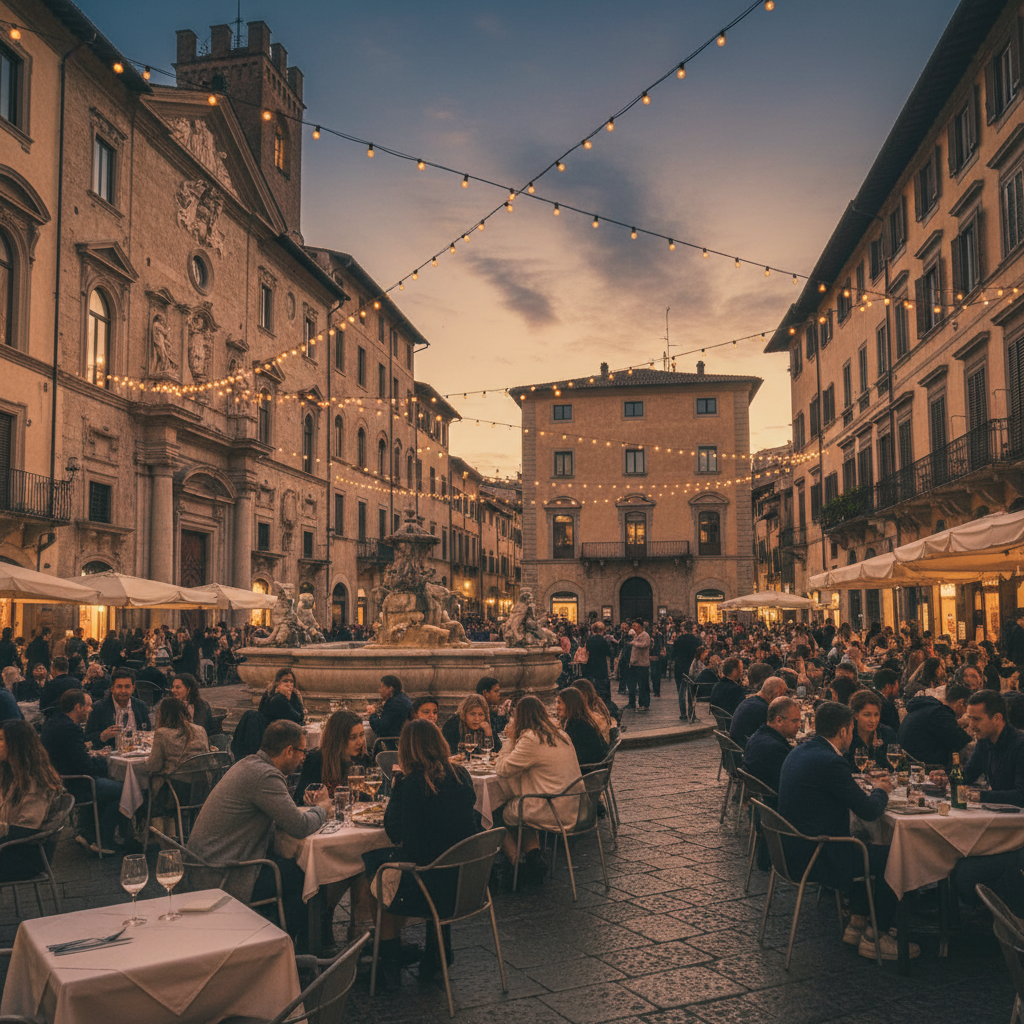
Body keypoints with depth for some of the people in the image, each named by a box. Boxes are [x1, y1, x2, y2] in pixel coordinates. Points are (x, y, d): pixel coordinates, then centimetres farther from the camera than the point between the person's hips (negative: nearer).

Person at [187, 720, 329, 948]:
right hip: (222, 878, -10)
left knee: (290, 864, 14)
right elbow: (300, 827, -22)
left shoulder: (248, 764, 8)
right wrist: (322, 807, -2)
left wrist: (311, 807, 6)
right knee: (302, 874, -1)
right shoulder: (265, 776, -23)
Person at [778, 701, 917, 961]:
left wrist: (866, 790, 15)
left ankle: (857, 923, 29)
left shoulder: (798, 753, 7)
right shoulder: (829, 761, -23)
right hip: (815, 858, -10)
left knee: (866, 847, 26)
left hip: (795, 848, 10)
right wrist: (881, 791, 5)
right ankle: (875, 937, 13)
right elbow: (869, 811, -15)